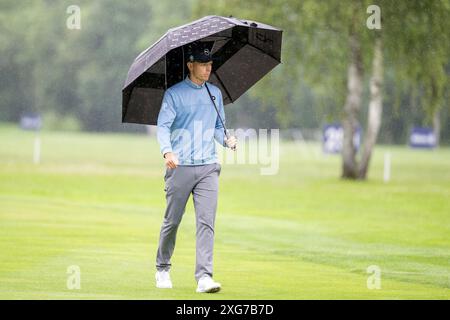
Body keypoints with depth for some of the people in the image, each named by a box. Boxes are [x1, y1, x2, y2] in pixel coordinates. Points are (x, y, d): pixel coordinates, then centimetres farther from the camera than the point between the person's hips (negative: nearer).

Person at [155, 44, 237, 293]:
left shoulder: (215, 93, 15)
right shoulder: (174, 94, 1)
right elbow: (163, 126, -7)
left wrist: (226, 140, 0)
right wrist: (167, 151, -25)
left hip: (208, 167, 3)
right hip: (179, 167, -3)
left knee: (206, 221, -9)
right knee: (172, 221, 5)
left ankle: (204, 276, -14)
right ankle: (162, 269, 25)